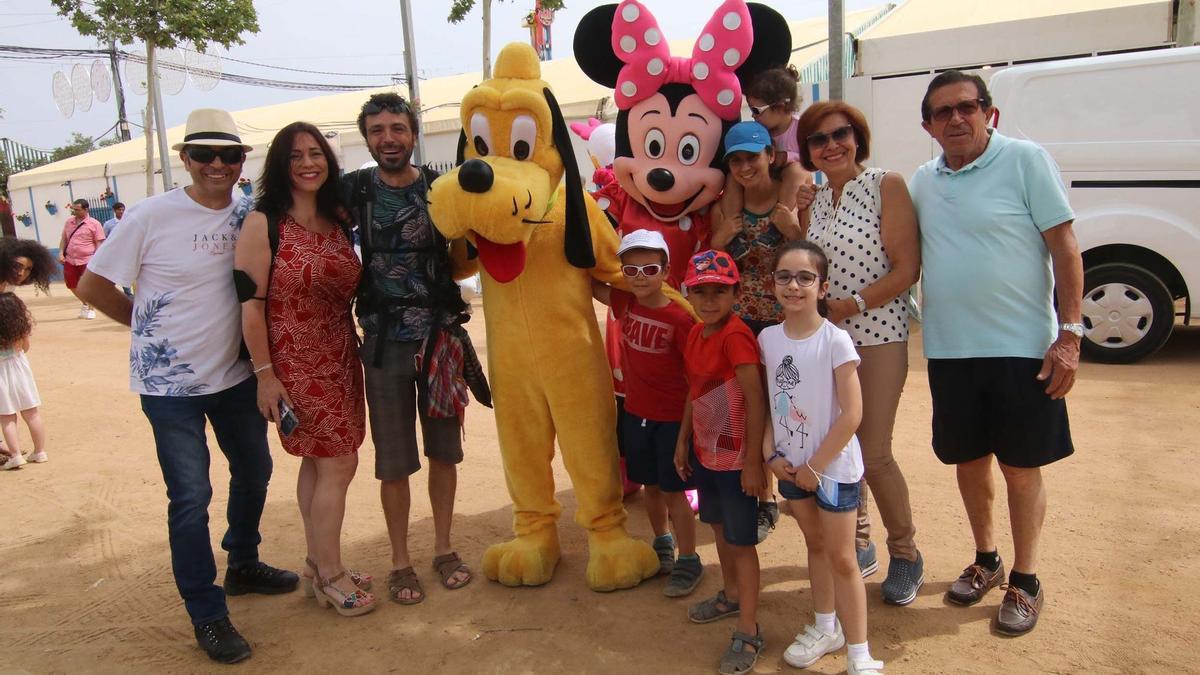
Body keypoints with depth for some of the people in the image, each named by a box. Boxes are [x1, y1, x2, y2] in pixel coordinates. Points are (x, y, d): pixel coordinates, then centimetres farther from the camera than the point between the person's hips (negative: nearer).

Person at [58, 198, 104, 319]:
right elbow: (64, 239, 16)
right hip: (70, 260, 5)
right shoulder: (68, 222, 8)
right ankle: (84, 304, 35)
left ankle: (90, 309, 18)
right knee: (72, 285, 12)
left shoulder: (94, 224, -7)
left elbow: (99, 243, -7)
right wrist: (61, 253, 2)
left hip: (87, 260, -5)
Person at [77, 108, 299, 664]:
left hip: (235, 373, 5)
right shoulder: (151, 216, -14)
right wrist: (151, 327, 0)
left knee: (254, 470, 18)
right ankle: (206, 614, 15)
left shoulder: (249, 215, -3)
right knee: (191, 497, -1)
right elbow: (92, 285, -6)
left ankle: (243, 565, 42)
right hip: (171, 382, -5)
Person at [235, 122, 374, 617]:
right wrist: (265, 375, -14)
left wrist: (359, 344, 6)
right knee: (338, 464, -3)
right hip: (297, 364, -6)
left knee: (319, 463, 14)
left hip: (340, 360, 6)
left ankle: (319, 566, 27)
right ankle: (330, 576, 14)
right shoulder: (263, 224, -10)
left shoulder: (340, 220, 7)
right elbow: (250, 303, -13)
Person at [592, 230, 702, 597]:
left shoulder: (679, 318, -18)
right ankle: (662, 544, 38)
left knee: (673, 491, 4)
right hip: (635, 412, 5)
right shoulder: (625, 304, -2)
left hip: (672, 418, -5)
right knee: (651, 486, 19)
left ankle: (689, 560, 19)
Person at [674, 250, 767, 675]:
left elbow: (756, 401, -23)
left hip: (736, 457, -8)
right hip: (705, 451, 8)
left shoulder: (736, 336, -22)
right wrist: (683, 440, 14)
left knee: (741, 540, 2)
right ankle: (731, 594, 45)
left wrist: (753, 461, -22)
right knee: (718, 527, 23)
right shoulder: (696, 334, 4)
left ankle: (748, 631, 14)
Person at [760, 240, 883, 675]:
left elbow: (852, 414, -18)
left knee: (842, 558, 2)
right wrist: (770, 453, -5)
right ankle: (825, 627, 38)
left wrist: (815, 466, -15)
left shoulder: (835, 340, -16)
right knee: (815, 545, 20)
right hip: (791, 465, 5)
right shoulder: (768, 338, -1)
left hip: (833, 466, -5)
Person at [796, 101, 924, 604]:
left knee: (874, 454, -4)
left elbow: (906, 269, -12)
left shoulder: (887, 187, -6)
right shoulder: (813, 202, 10)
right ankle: (858, 546, 29)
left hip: (877, 335, -5)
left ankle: (905, 555, 19)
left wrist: (850, 306, -18)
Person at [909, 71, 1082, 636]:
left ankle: (1025, 582, 24)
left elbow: (1064, 247, -7)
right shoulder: (922, 181, 9)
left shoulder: (1026, 160, -5)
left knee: (1021, 469, 6)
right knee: (968, 461, 15)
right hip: (949, 350, 5)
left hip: (1022, 347, -4)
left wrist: (1069, 333, -13)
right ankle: (986, 561, 36)